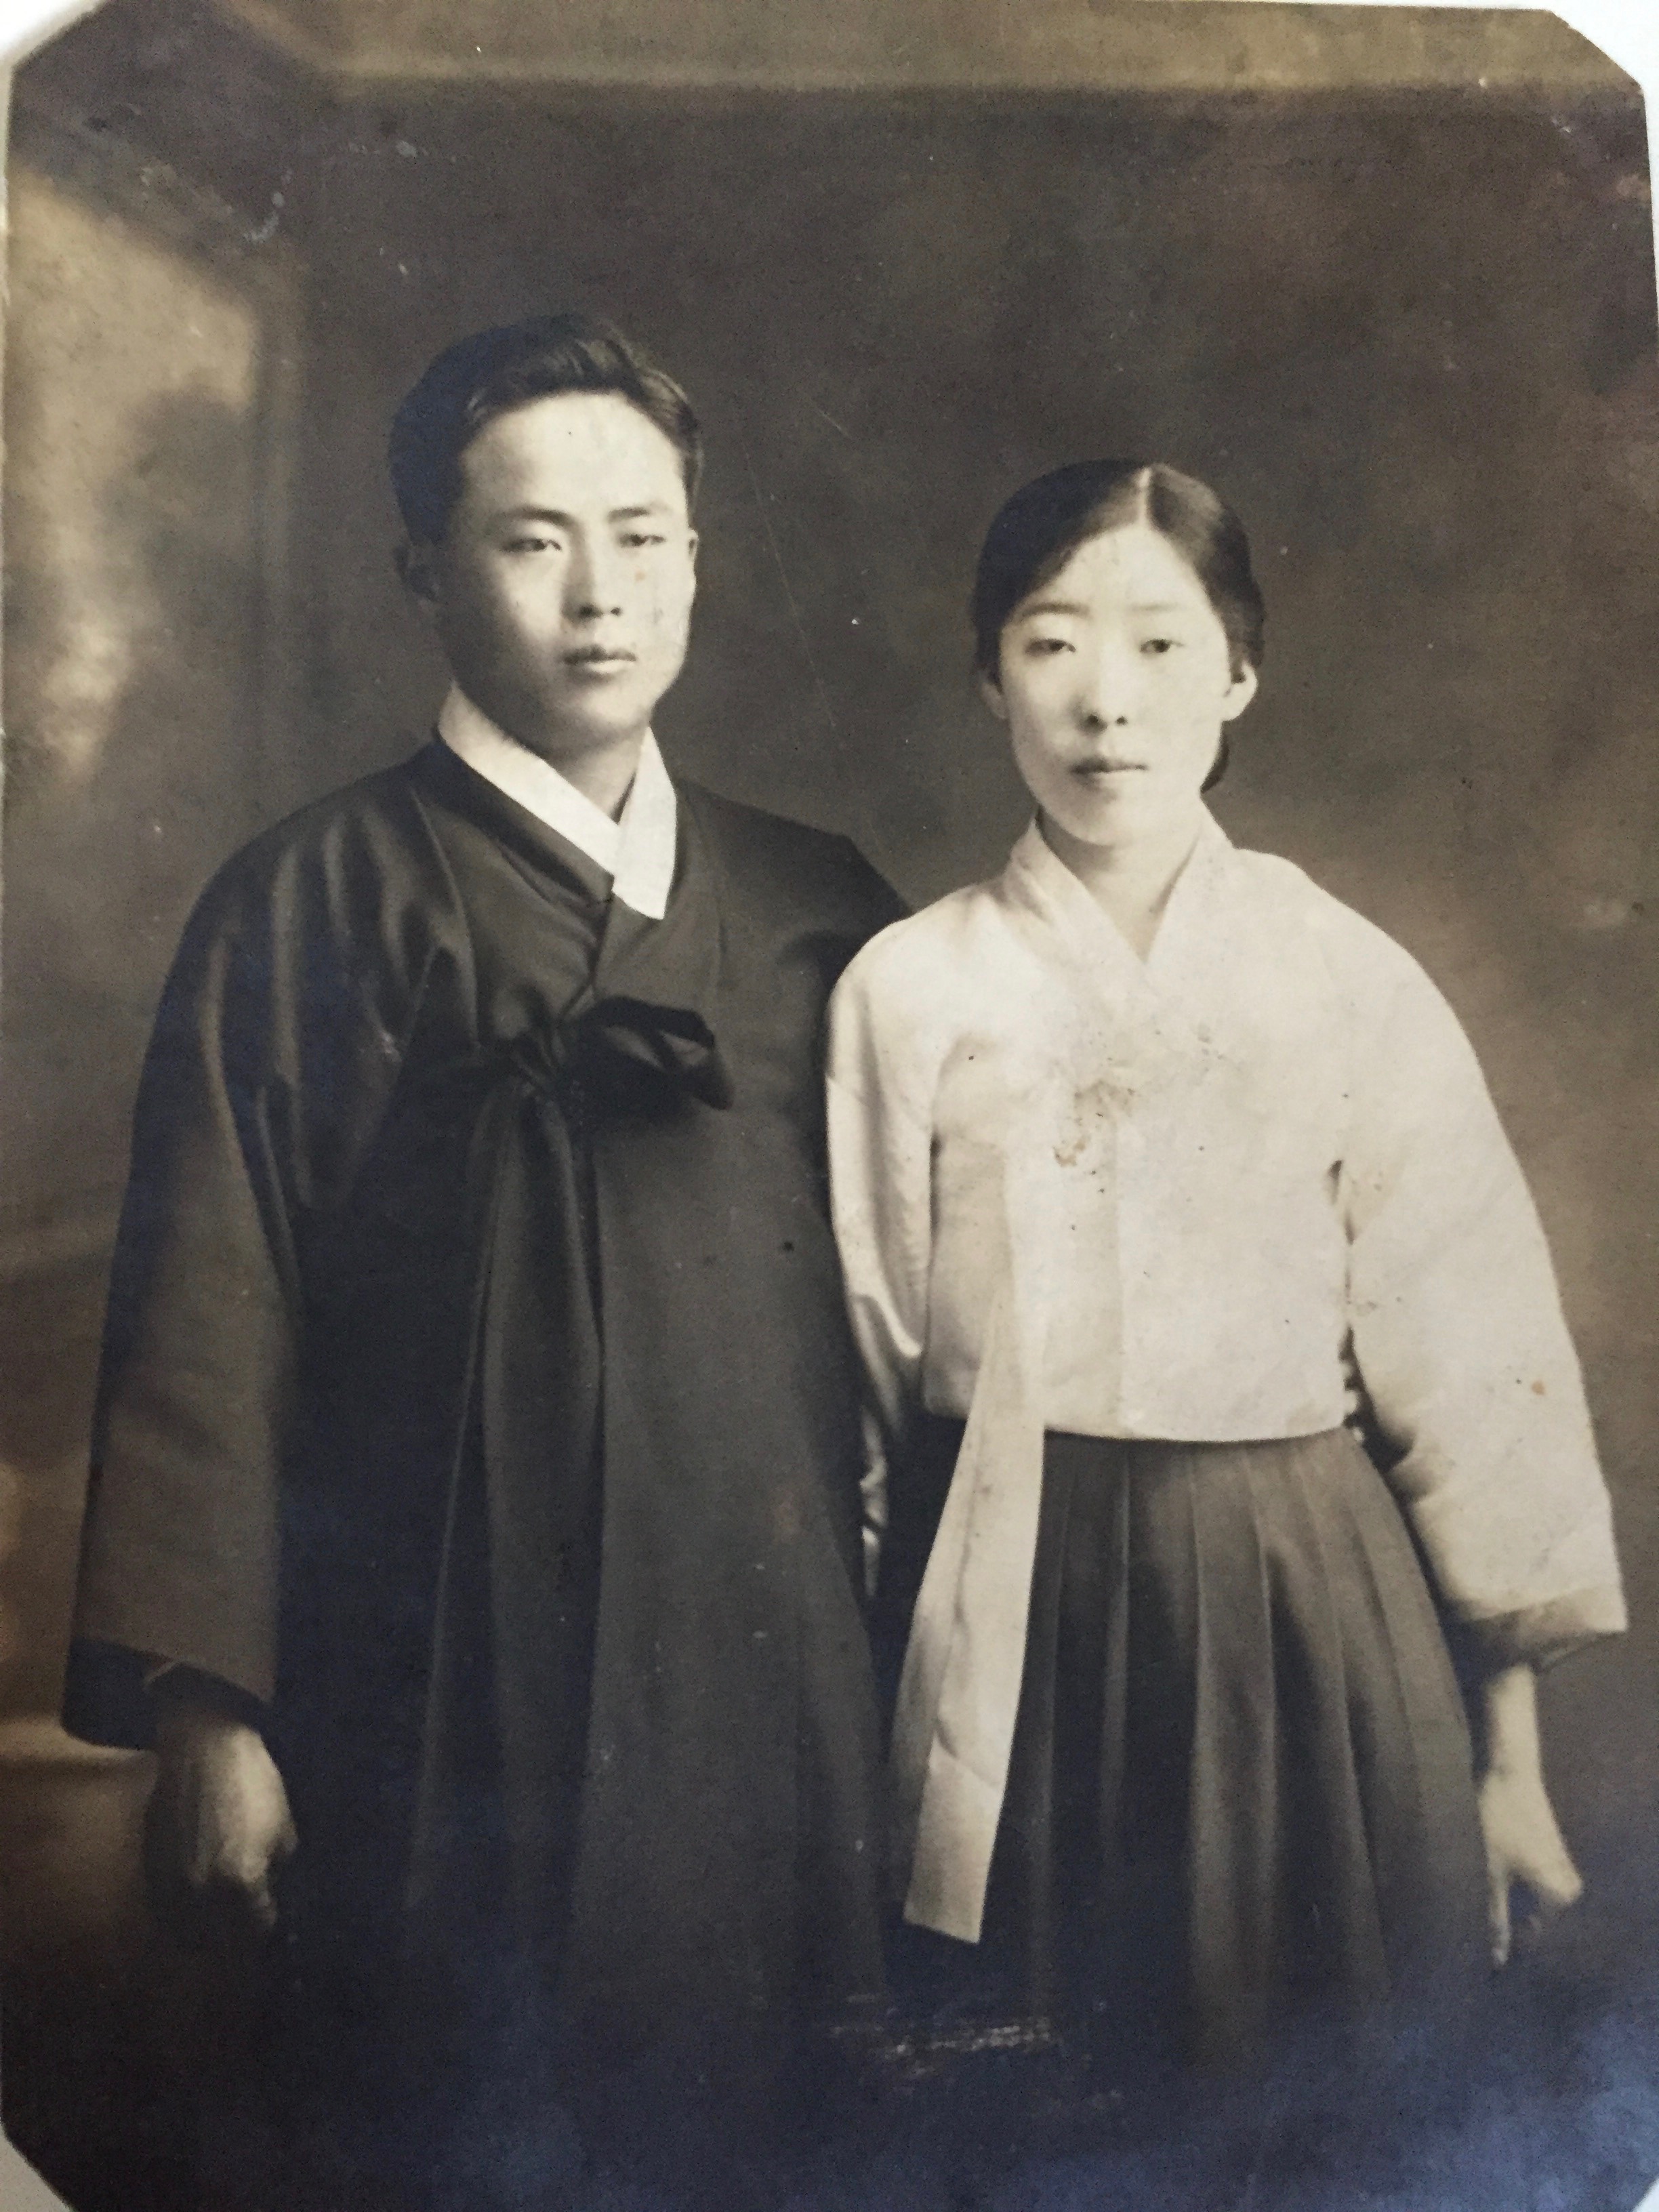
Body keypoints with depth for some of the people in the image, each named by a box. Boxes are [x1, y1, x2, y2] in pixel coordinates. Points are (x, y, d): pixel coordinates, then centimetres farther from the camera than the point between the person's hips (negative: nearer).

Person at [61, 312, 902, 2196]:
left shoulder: (821, 910, 8)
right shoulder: (314, 907, -3)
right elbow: (206, 1325, -6)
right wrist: (203, 1710, -8)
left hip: (785, 1696, 4)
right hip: (451, 1715, -3)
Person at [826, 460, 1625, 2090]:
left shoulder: (1356, 987, -3)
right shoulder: (906, 990, -2)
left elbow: (1473, 1375, 0)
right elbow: (864, 1368, 3)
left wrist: (1513, 1755, 2)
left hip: (1307, 1625, 0)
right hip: (1015, 1629, 0)